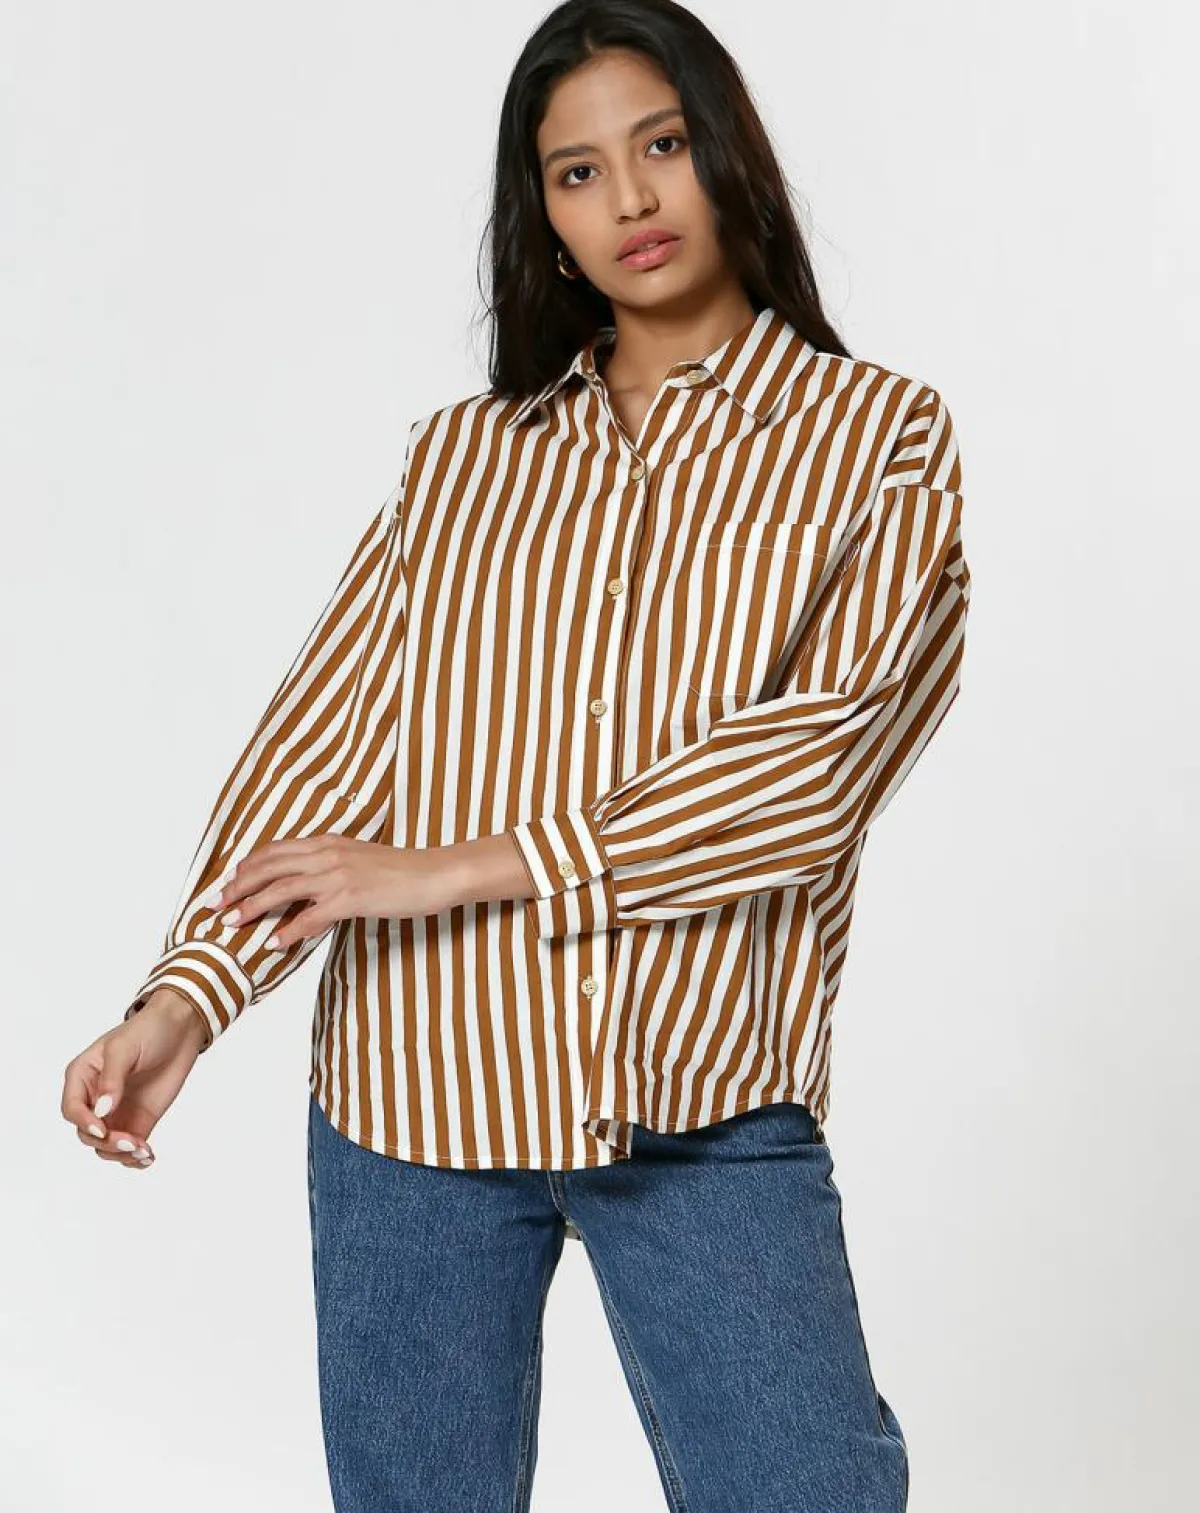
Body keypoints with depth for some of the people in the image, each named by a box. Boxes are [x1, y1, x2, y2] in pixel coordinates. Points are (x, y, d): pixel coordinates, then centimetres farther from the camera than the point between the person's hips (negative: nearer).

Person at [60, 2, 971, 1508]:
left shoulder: (878, 439, 3)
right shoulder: (461, 457, 11)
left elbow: (822, 752, -11)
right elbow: (327, 732, 2)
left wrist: (465, 866, -15)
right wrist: (183, 999, -13)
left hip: (708, 1108, -2)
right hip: (416, 1089, 2)